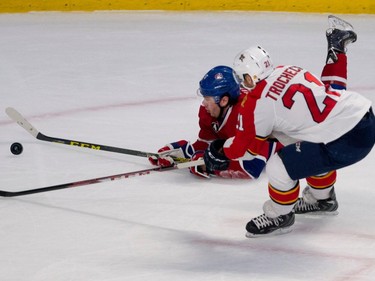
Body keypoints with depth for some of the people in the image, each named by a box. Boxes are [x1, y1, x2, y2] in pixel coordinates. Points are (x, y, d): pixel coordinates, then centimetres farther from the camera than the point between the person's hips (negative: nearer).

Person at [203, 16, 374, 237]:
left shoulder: (258, 103, -8)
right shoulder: (289, 70, 11)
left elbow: (245, 143, 8)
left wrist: (219, 154, 26)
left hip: (347, 143, -9)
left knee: (280, 167, -4)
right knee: (311, 151, 34)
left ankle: (280, 218, 18)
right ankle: (322, 198, 53)